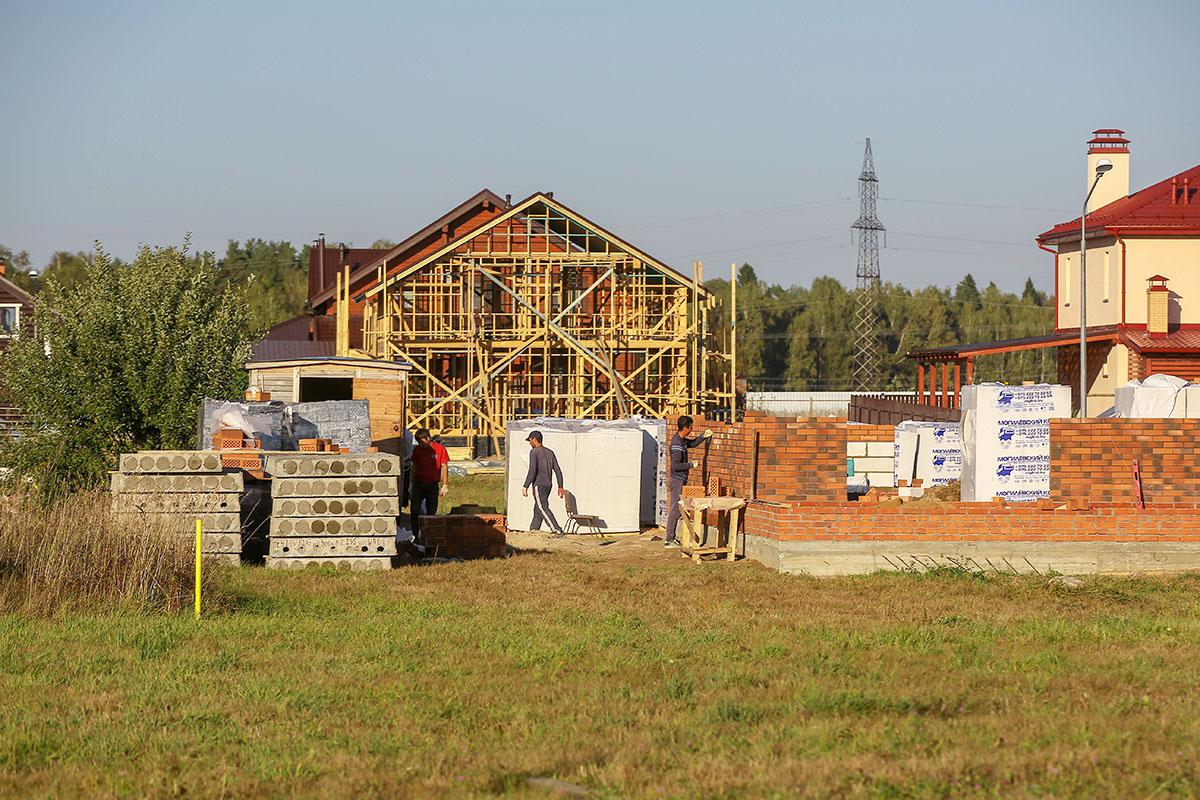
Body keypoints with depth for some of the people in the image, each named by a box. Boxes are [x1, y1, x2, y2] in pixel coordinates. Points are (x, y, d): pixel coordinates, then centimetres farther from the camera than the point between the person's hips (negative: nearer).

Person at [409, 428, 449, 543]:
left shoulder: (440, 449, -4)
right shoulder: (417, 449, 3)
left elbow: (444, 468, -1)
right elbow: (414, 467, 12)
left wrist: (445, 486, -4)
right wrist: (413, 485, 13)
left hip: (433, 485, -1)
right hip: (419, 484, 1)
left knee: (431, 511, 5)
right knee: (415, 509, -15)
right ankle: (415, 535, -16)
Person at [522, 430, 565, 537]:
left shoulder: (534, 452, -8)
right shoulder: (550, 452, 14)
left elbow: (532, 471, -17)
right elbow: (558, 470, 11)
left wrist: (525, 487, -17)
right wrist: (560, 487, 14)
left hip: (538, 485, -8)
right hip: (548, 484, 8)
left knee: (543, 508, -13)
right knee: (537, 509, 15)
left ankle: (558, 531, -24)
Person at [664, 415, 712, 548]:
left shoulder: (682, 440, 8)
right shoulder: (677, 444, -22)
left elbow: (693, 443, 29)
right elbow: (675, 466, -26)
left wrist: (703, 436, 14)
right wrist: (691, 464, -16)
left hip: (680, 480, 10)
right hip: (677, 480, -10)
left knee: (675, 509, 13)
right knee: (675, 510, -6)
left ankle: (671, 538, 18)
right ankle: (670, 540, -3)